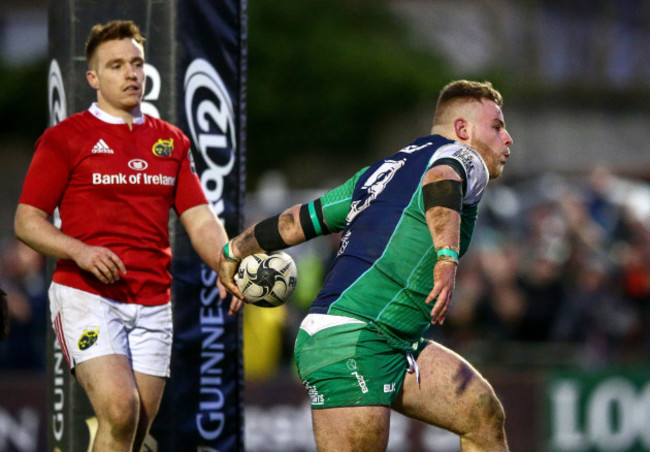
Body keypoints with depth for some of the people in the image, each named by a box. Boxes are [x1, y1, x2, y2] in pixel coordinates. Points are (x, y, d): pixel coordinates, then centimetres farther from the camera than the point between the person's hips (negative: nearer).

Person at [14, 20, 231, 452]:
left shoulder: (171, 141, 15)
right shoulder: (65, 138, 1)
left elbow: (200, 221, 10)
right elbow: (27, 221, 0)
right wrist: (81, 252, -18)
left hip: (153, 303, 5)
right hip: (86, 295, -5)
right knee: (119, 411, -22)